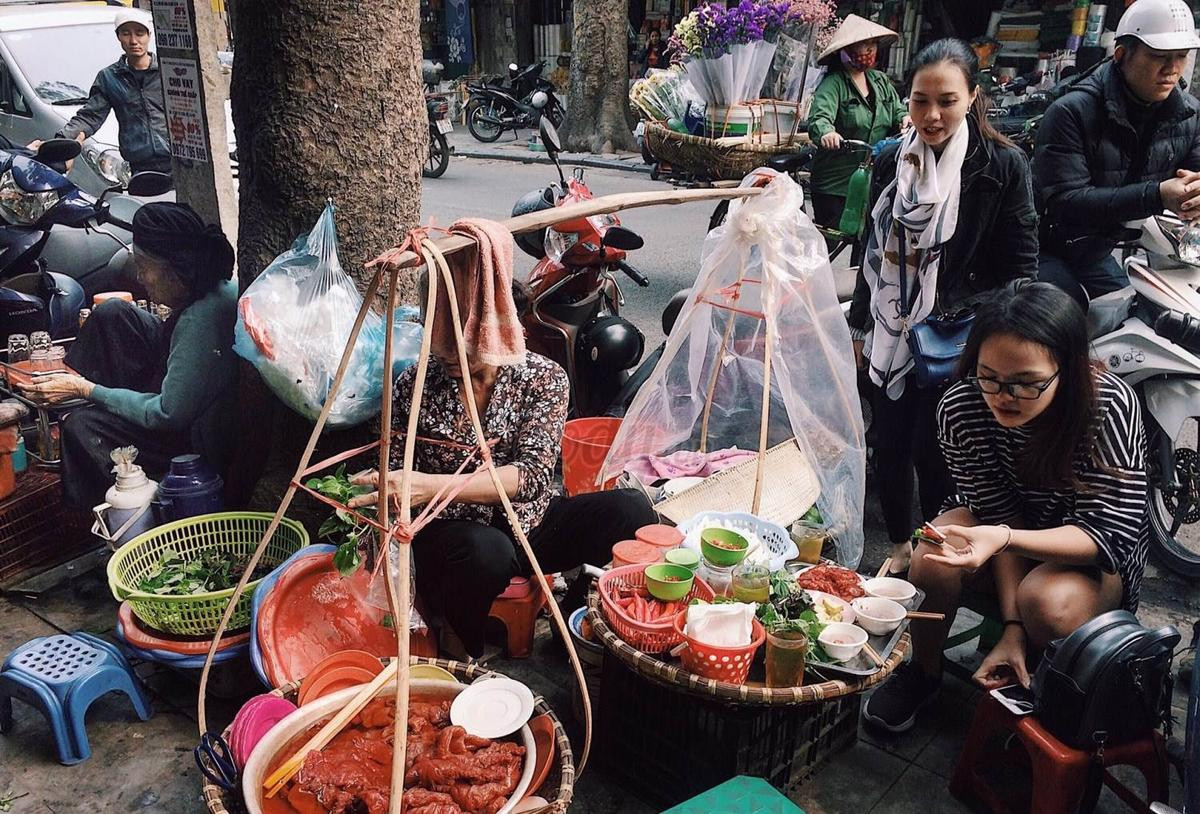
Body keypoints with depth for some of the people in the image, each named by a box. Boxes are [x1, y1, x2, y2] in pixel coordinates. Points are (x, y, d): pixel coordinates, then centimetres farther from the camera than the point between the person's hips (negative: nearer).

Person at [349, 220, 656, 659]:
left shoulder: (543, 378, -9)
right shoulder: (416, 384, -5)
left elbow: (532, 475, -23)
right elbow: (395, 472, 1)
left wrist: (433, 486, -35)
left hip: (528, 524, 2)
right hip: (450, 534, -1)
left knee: (630, 509, -23)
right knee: (485, 552, -38)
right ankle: (461, 648, -5)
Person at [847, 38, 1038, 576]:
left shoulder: (1001, 167, -9)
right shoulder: (892, 162, 3)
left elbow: (1020, 267, -6)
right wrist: (859, 325, 16)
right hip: (891, 333, 4)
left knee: (933, 451, -3)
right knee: (889, 443, 8)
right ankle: (899, 545, 29)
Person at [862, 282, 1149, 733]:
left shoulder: (1109, 405, -32)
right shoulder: (961, 408, -24)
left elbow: (1108, 534, -30)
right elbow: (998, 512, -17)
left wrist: (1005, 538, -48)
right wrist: (1012, 628, -24)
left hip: (1097, 550, -2)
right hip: (1013, 520, 2)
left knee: (1047, 603, -34)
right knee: (932, 561, -28)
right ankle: (923, 672, 2)